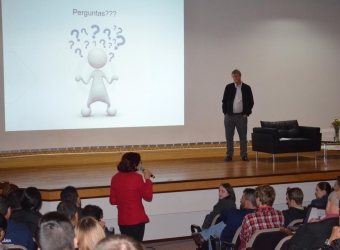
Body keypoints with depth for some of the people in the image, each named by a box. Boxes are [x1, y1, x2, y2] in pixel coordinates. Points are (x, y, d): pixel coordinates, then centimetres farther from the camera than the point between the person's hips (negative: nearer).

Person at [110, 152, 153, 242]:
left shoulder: (115, 178, 0)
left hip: (122, 220, 5)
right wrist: (147, 179, 2)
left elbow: (113, 200, 6)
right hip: (136, 219, -5)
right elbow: (148, 196, -6)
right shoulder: (136, 178, -16)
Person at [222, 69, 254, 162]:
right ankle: (229, 155, 10)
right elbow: (224, 101, 7)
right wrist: (225, 112, 0)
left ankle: (244, 155, 8)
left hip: (241, 116, -1)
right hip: (229, 116, 1)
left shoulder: (246, 88, 1)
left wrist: (247, 113, -3)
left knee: (243, 137, 2)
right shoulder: (229, 87, 4)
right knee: (229, 137, 3)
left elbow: (250, 102, 3)